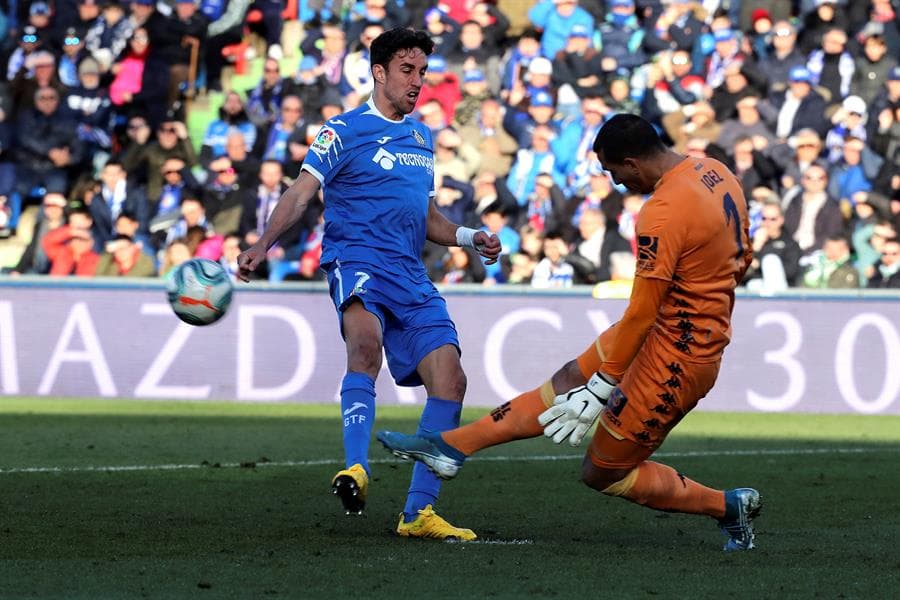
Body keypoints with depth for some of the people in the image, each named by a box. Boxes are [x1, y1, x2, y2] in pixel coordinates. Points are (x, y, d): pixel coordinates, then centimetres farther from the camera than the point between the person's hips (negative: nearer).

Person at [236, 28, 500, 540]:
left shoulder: (423, 137, 22)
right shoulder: (346, 130, 2)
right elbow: (301, 194, -4)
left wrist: (470, 238, 15)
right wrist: (262, 247, -18)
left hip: (411, 275, 7)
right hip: (357, 257, -7)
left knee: (450, 379, -4)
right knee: (366, 336, -37)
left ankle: (419, 512, 4)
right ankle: (355, 468, -46)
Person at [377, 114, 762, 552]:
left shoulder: (663, 214, -25)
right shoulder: (715, 172, 2)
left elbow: (641, 314, -22)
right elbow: (742, 258, 15)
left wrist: (600, 392, -16)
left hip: (676, 357, -10)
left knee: (602, 473, 3)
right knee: (567, 382, 13)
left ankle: (728, 506, 11)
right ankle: (449, 446, 15)